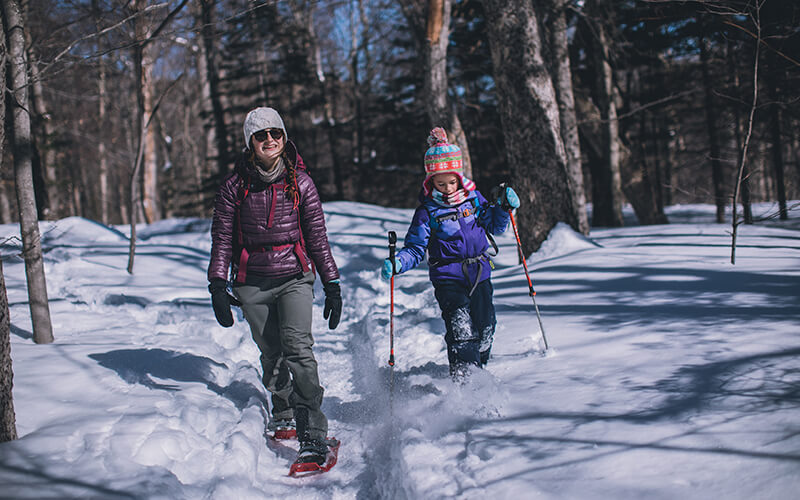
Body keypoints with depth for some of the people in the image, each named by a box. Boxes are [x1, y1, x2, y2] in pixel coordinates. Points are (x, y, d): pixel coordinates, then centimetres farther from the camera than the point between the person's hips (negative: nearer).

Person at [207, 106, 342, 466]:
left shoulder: (300, 183, 1)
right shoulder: (234, 186, 2)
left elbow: (318, 238, 5)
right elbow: (222, 240, 6)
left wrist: (332, 287, 4)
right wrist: (218, 286, -2)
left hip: (294, 277, -2)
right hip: (252, 283, 2)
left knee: (297, 346, -19)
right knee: (271, 355, 8)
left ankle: (313, 436, -20)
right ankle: (284, 413, 35)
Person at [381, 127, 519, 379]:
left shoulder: (473, 197, 6)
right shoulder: (427, 211, -3)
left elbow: (494, 227, 17)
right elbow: (415, 249, -3)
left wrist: (503, 208, -1)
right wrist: (398, 262, -22)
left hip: (479, 274, 4)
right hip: (448, 278, -4)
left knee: (485, 326, 6)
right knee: (461, 325, -22)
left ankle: (478, 368, 29)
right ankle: (463, 377, -22)